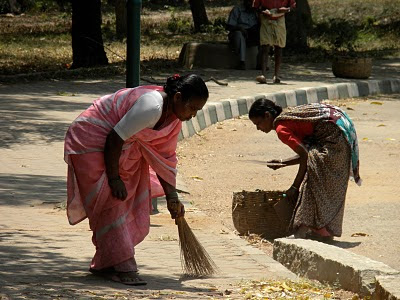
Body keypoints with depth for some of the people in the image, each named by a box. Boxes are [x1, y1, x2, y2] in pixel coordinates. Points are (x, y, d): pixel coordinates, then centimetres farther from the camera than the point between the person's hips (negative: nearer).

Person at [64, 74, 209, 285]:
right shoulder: (151, 108, -33)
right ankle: (122, 267, -13)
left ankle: (104, 265, 15)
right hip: (91, 139, -10)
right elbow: (114, 140, -28)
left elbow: (165, 157, 6)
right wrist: (114, 178, -20)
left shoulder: (174, 117, -3)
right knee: (112, 202, -13)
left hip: (124, 149, 10)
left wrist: (172, 197, 5)